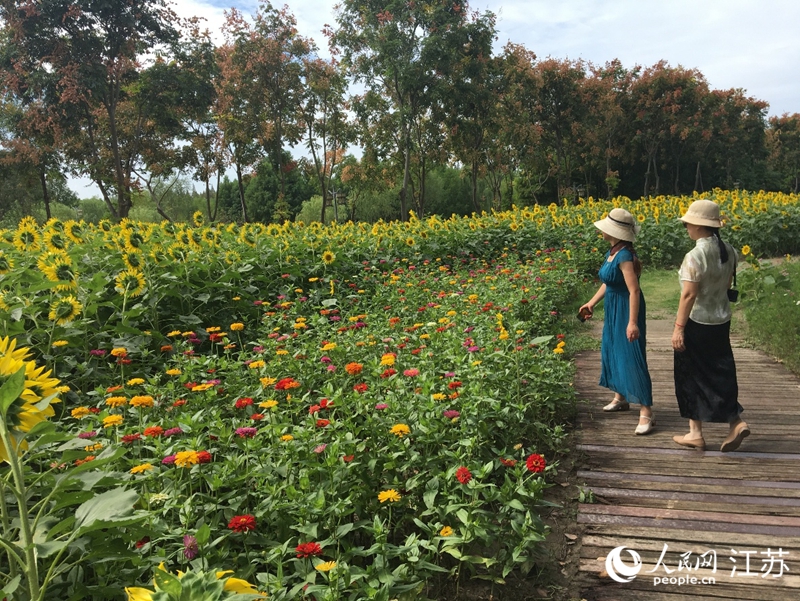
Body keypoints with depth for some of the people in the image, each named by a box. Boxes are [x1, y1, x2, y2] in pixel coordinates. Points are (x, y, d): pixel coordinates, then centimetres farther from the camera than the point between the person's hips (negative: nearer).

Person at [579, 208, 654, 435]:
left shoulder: (624, 255, -23)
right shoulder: (612, 252, 4)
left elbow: (634, 290, -28)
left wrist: (633, 322, -33)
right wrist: (592, 303, 15)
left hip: (626, 311, -10)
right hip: (613, 310, 10)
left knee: (631, 357, -8)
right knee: (611, 351, 19)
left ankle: (646, 412, -2)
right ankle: (620, 398, 36)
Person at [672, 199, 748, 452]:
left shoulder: (695, 256, -22)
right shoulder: (728, 250, 3)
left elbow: (689, 295, -22)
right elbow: (728, 284, 13)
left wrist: (678, 328, -17)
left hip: (697, 323, -7)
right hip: (721, 322, 7)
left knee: (692, 376, 7)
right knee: (720, 373, 17)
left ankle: (695, 433, 17)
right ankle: (736, 423, 7)